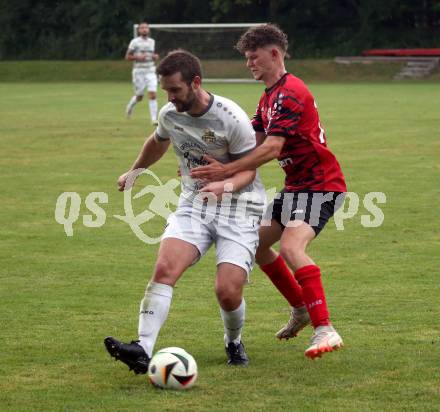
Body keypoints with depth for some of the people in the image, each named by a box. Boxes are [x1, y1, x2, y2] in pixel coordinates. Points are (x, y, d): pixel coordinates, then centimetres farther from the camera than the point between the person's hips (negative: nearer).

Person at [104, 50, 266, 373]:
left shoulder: (231, 118, -18)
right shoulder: (169, 115, 0)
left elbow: (248, 168, -9)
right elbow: (158, 143, 24)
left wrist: (226, 185, -30)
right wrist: (134, 171, 40)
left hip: (238, 206, -4)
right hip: (194, 204, 4)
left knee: (228, 292, -17)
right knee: (164, 268, -23)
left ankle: (234, 343, 17)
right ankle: (143, 350, -30)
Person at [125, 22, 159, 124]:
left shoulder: (152, 42, 10)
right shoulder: (135, 42, -4)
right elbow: (127, 57, -2)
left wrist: (156, 56, 2)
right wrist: (138, 57, -18)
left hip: (151, 71, 3)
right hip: (139, 72, -3)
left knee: (152, 94, -12)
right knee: (139, 97, 6)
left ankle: (154, 118, -11)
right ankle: (130, 106, 40)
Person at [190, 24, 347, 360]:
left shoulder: (289, 93, -19)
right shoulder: (269, 97, 15)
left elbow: (271, 149, -28)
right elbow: (253, 144, 13)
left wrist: (227, 171, -30)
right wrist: (214, 164, 0)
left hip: (320, 186, -11)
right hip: (297, 185, 11)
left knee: (291, 247, -29)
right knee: (257, 242, 15)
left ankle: (325, 331, -32)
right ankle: (301, 310, 29)